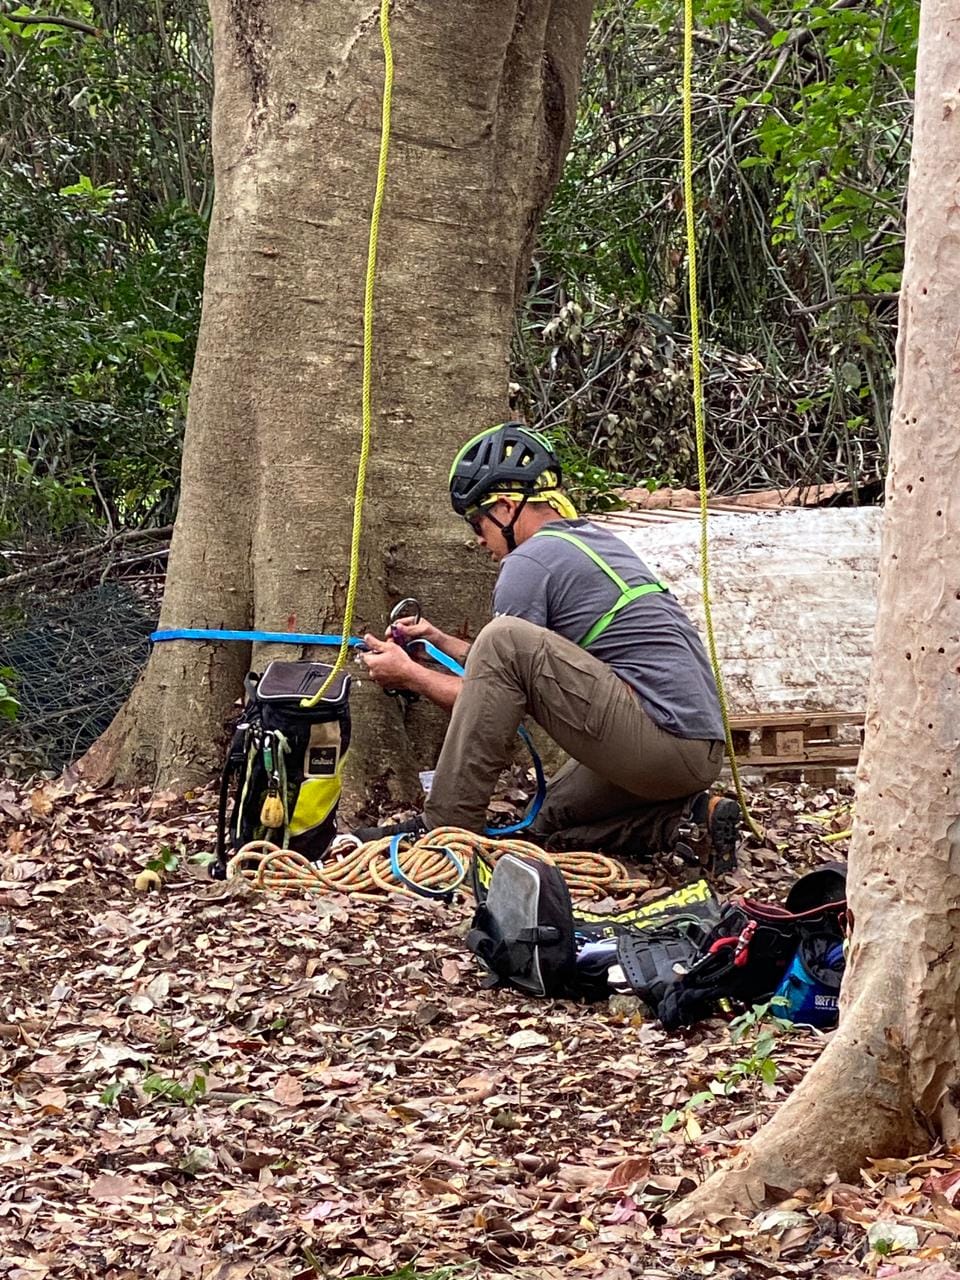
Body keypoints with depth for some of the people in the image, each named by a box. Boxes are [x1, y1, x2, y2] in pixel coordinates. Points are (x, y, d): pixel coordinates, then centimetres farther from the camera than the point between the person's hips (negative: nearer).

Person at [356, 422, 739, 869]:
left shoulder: (532, 560, -6)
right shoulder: (599, 541, 22)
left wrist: (409, 674, 12)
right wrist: (444, 644, 30)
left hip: (664, 745, -10)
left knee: (503, 641, -15)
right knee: (547, 825, 24)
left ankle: (443, 826, -12)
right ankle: (688, 822, 7)